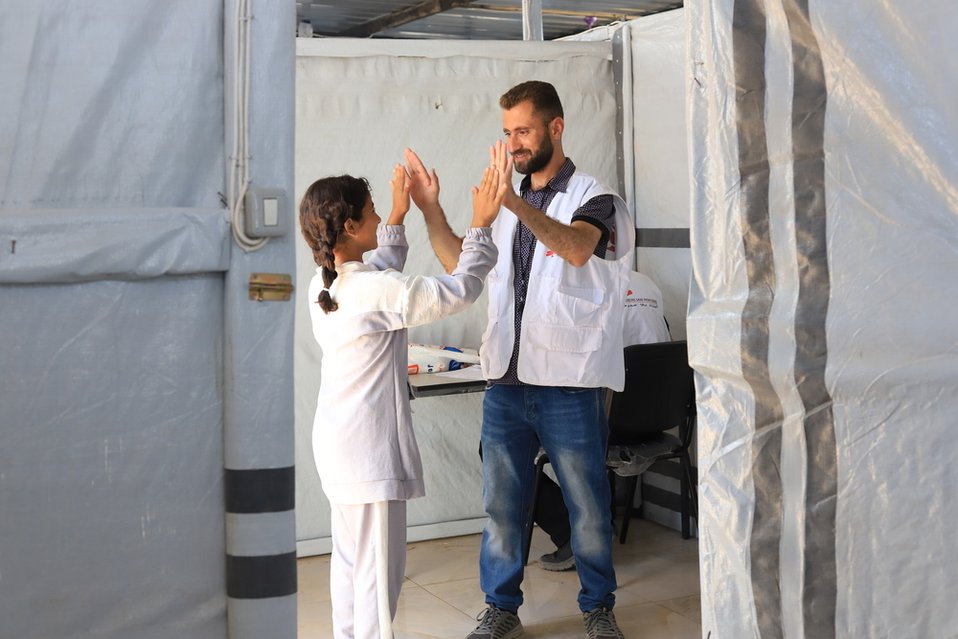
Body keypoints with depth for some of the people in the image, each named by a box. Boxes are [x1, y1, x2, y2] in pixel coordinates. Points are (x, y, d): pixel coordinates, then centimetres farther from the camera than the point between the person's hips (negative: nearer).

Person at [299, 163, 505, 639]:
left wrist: (398, 217, 27)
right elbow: (459, 291, -15)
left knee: (349, 559, 18)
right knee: (379, 565, -1)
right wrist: (481, 226, -5)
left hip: (338, 441, 9)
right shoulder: (375, 291, -21)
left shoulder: (323, 286, 5)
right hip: (369, 447, -9)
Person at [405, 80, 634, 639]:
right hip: (507, 381, 5)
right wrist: (432, 210, 0)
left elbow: (577, 247, -28)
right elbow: (464, 266, 15)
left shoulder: (594, 198, -6)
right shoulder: (510, 204, 14)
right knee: (501, 503, 10)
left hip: (569, 385, -5)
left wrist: (514, 202, -43)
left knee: (588, 506, 7)